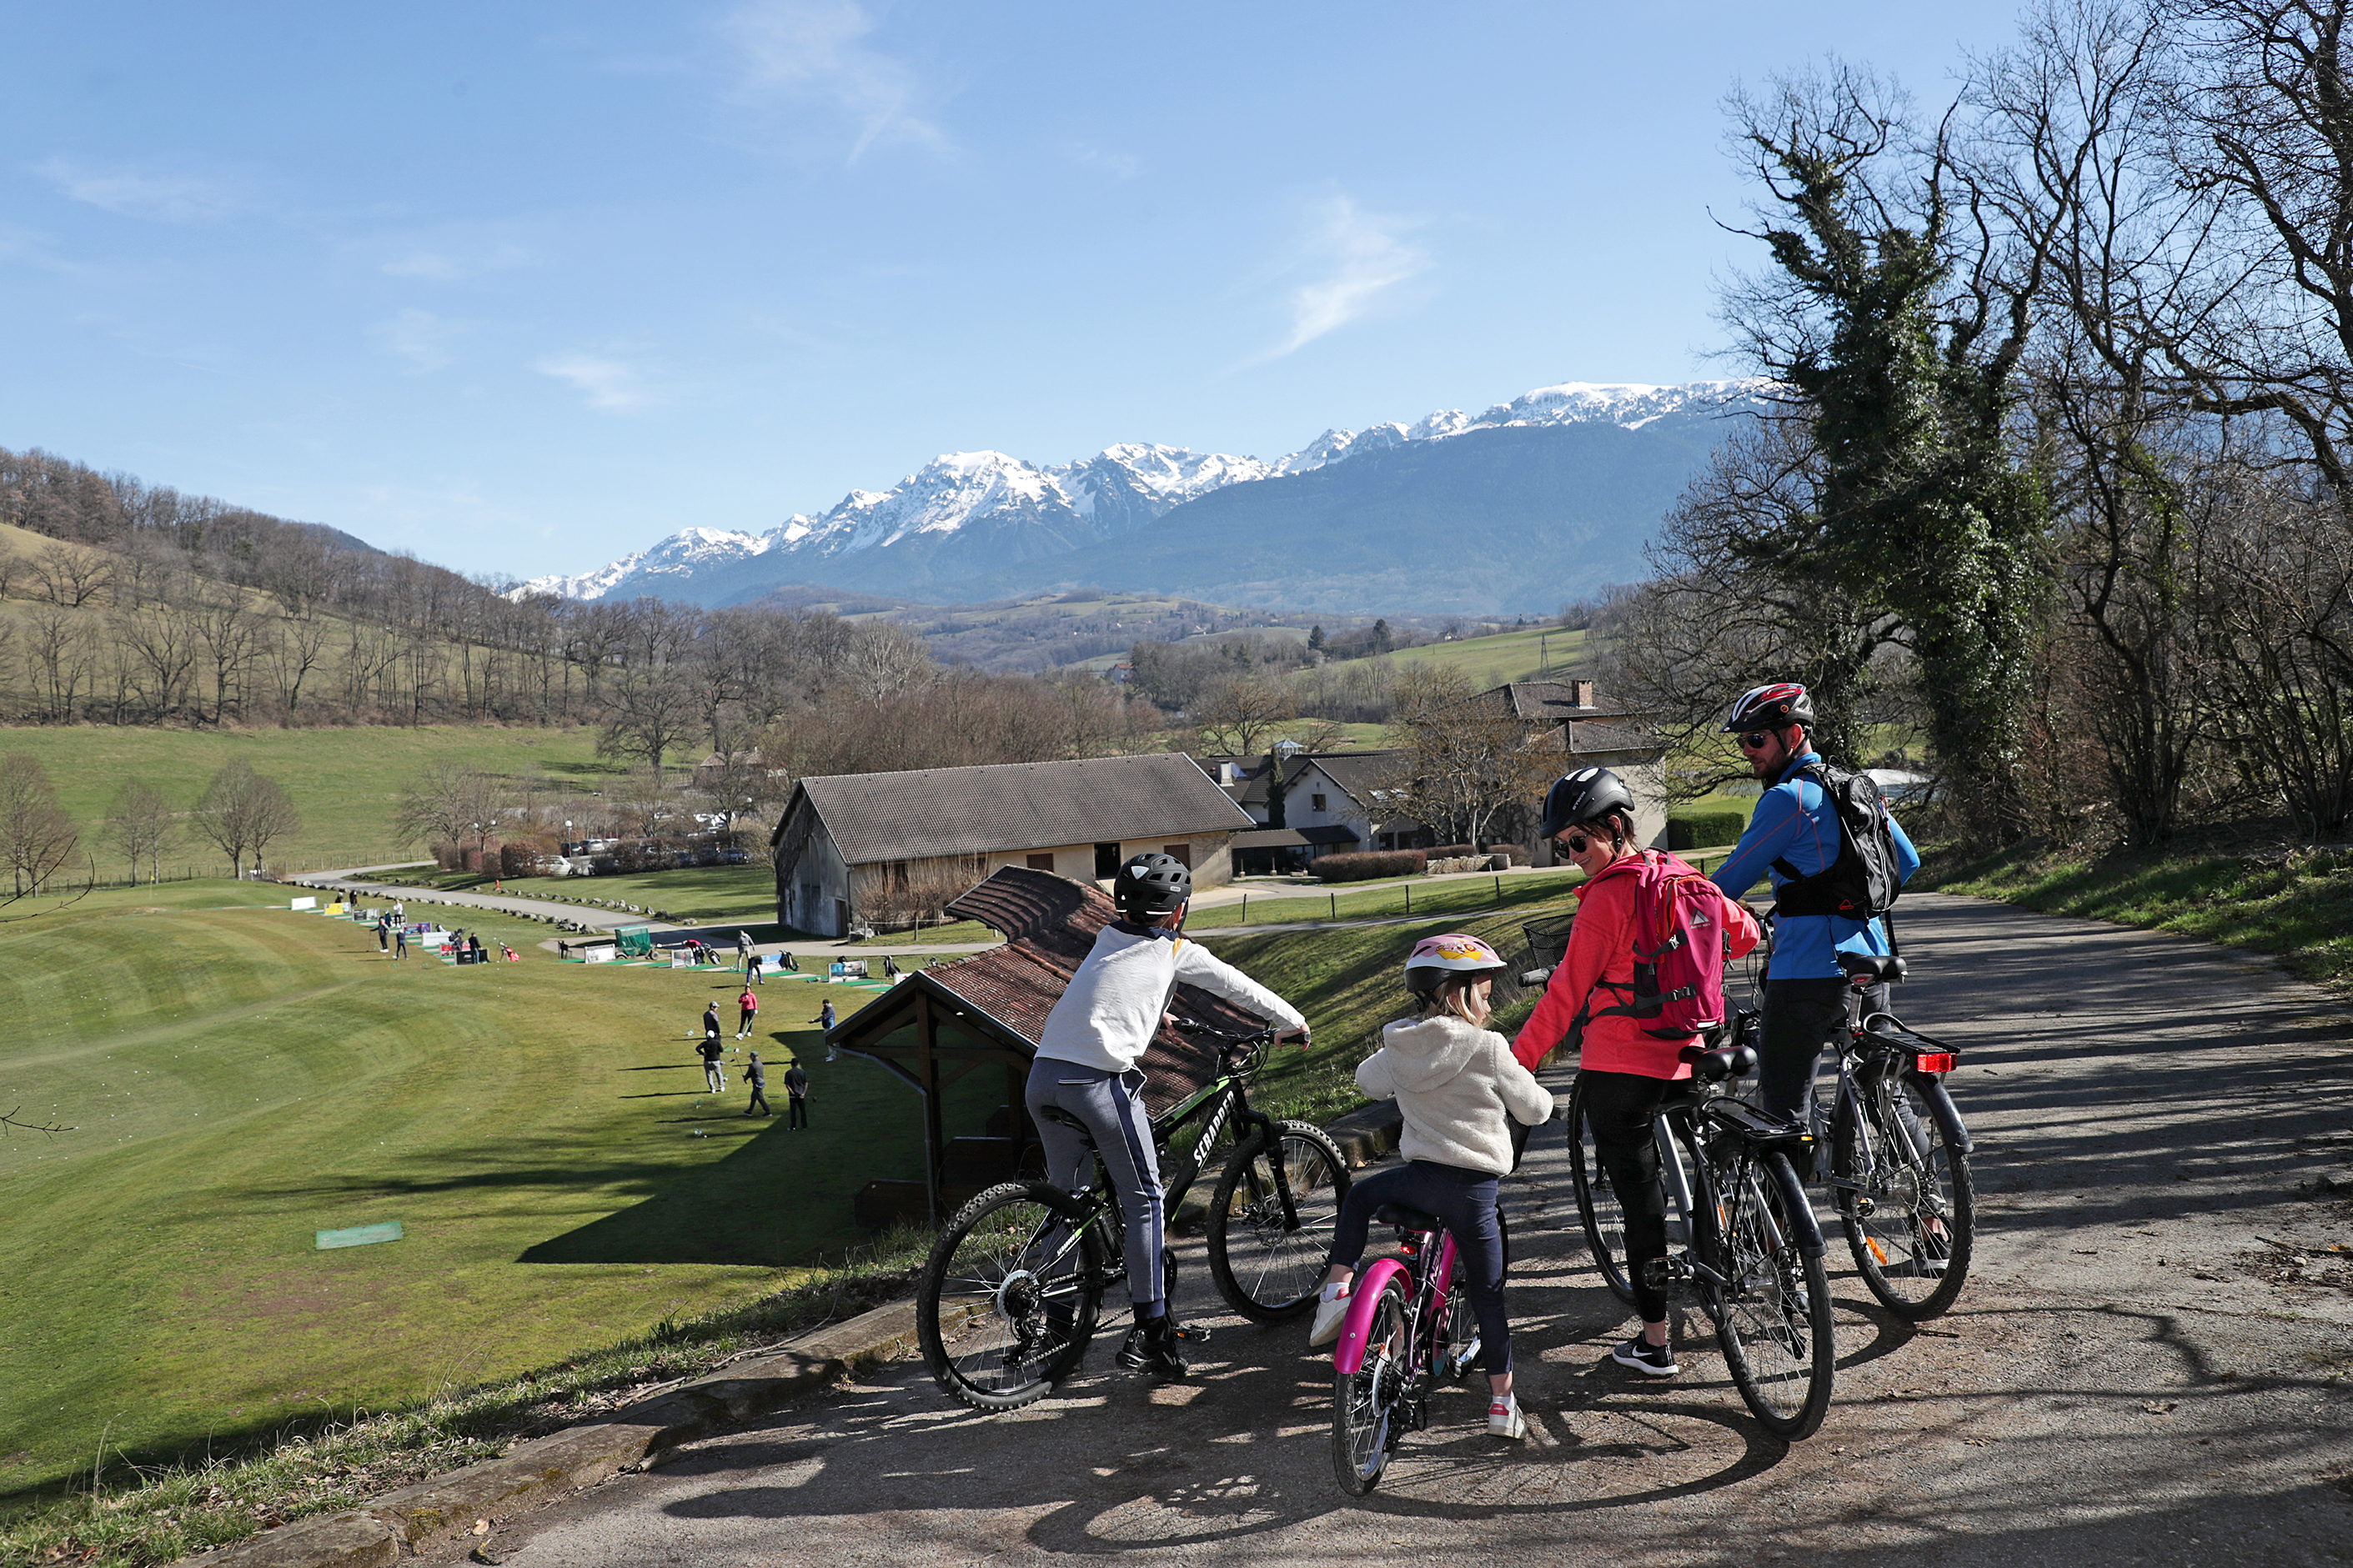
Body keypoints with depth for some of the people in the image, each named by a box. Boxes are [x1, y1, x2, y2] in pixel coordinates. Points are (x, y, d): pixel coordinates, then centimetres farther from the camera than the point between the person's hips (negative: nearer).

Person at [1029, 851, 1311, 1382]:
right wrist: (1294, 1024, 35)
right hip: (1099, 1080, -6)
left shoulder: (1106, 939, 23)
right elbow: (1240, 988, 19)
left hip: (1044, 1075, 6)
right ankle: (1149, 1332, 5)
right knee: (1145, 1200, 6)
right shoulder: (1177, 952, 7)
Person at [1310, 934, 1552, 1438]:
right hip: (1474, 1187, -2)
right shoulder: (1488, 1047, -8)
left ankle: (1337, 1289, 18)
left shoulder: (1397, 1049, 4)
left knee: (1361, 1195, 31)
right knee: (1488, 1295, 11)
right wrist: (1539, 1096, 25)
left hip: (1419, 1177, 2)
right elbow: (1533, 1109, 2)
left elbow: (1368, 1079, 26)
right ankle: (1502, 1402, 12)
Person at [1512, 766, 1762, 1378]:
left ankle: (1655, 1342, 5)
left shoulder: (1606, 897, -15)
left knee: (1637, 1192, 0)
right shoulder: (1681, 877, 6)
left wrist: (1517, 1058, -10)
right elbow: (1743, 934, 18)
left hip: (1619, 1068, -7)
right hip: (1681, 1061, 7)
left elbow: (1566, 993, -14)